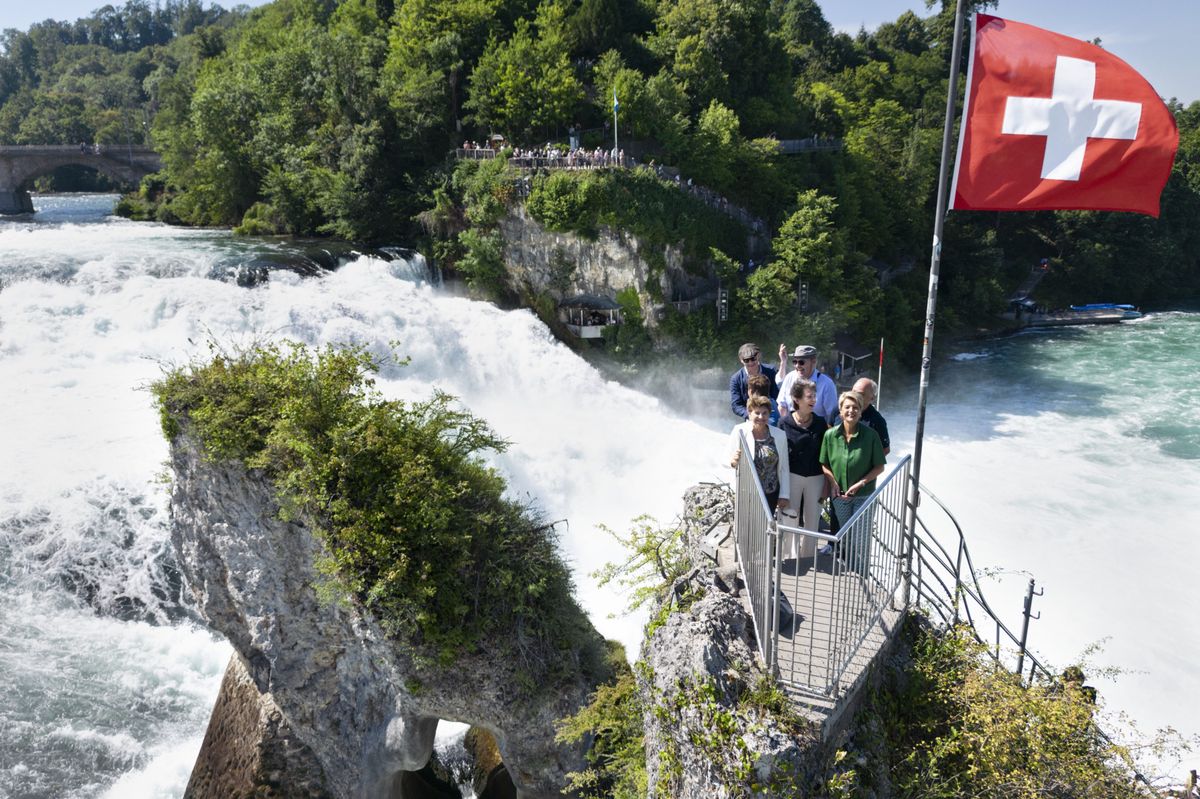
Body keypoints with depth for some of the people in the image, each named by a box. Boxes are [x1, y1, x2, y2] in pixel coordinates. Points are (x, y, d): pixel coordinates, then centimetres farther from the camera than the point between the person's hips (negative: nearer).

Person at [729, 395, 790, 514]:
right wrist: (733, 461, -32)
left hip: (771, 494, 3)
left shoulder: (779, 435, -1)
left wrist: (784, 495, 6)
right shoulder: (739, 432, -10)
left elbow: (783, 468, 5)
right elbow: (728, 459, -9)